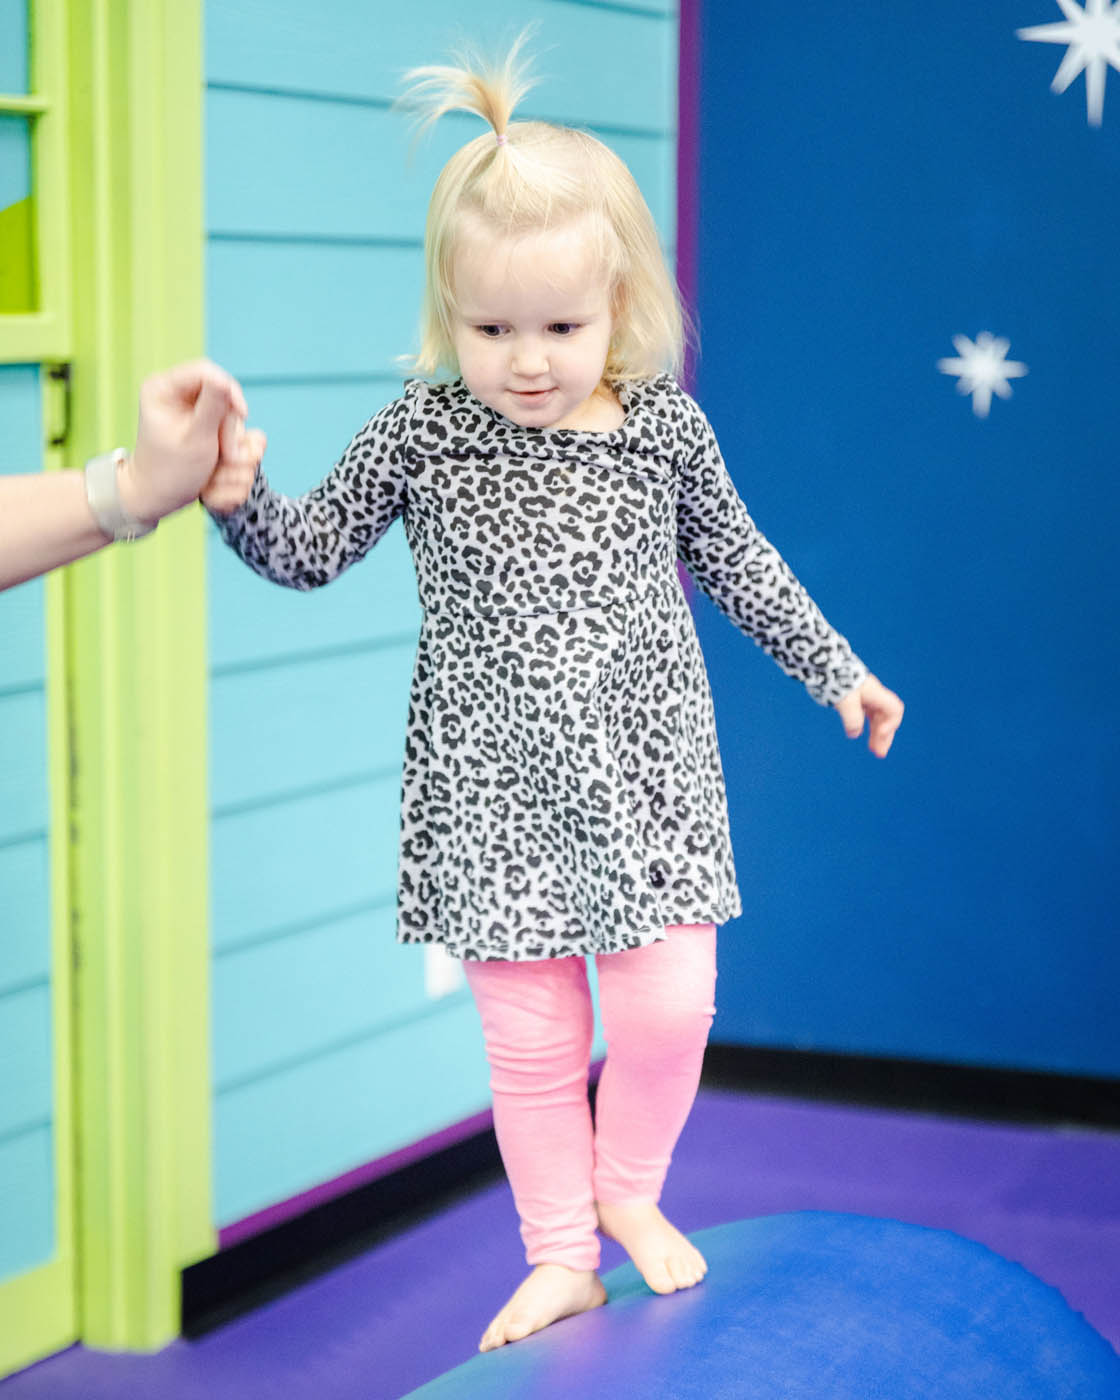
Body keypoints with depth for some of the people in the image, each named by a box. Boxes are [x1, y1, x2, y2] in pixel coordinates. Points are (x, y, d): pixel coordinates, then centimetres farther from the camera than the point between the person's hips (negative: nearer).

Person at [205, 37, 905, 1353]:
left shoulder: (665, 427, -3)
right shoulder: (420, 434, -6)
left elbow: (738, 563, 11)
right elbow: (313, 551, 3)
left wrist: (836, 669, 17)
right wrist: (238, 499, -17)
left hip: (644, 770, 1)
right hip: (496, 787, 0)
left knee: (669, 1003, -6)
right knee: (528, 1035, 6)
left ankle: (628, 1189, 24)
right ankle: (560, 1259, 24)